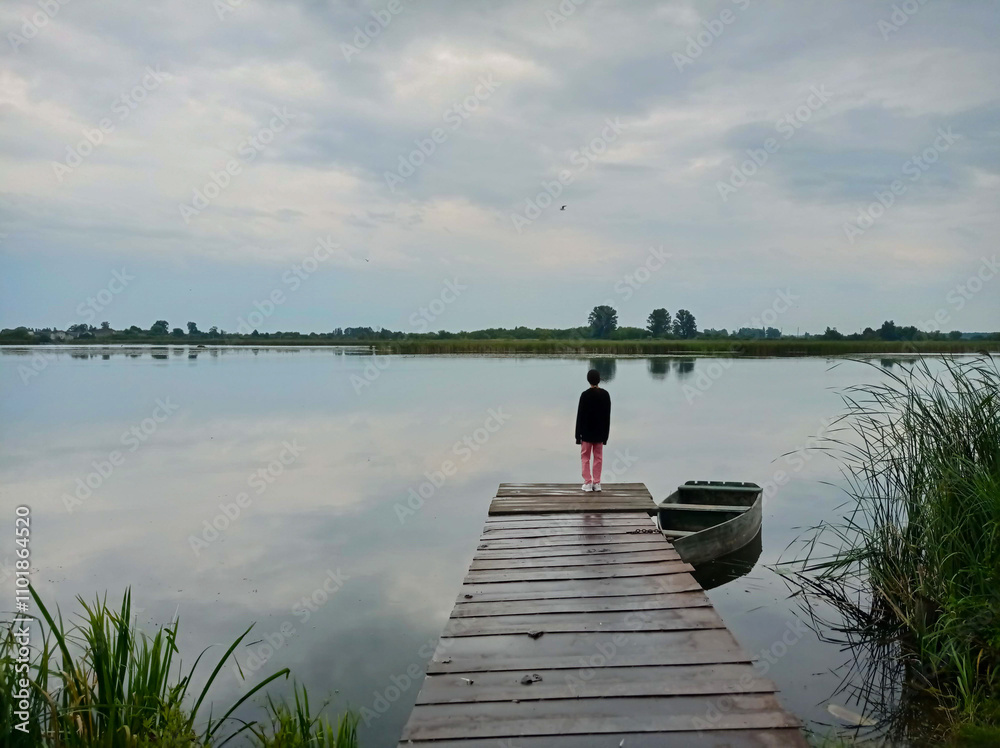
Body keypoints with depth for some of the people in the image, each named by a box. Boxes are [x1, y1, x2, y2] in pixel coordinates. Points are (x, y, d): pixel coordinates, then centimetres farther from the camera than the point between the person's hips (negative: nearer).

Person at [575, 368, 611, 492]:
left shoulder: (585, 395, -12)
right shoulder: (605, 395, 0)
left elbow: (580, 416, -10)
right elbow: (608, 416, 4)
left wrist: (578, 435, -3)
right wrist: (605, 433, 12)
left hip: (587, 432, -3)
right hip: (600, 432, 3)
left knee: (585, 457, 6)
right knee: (598, 457, 9)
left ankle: (588, 482, 3)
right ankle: (597, 483, 10)